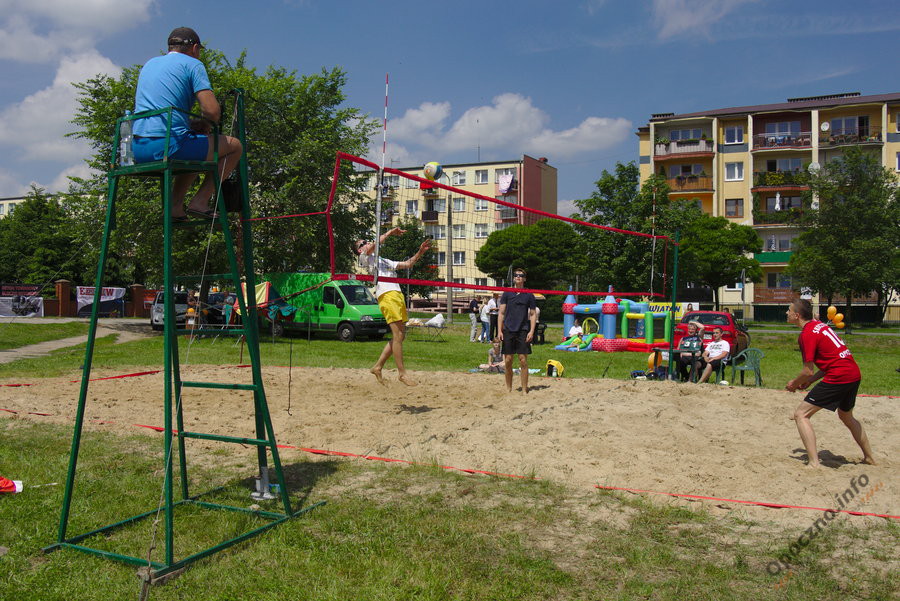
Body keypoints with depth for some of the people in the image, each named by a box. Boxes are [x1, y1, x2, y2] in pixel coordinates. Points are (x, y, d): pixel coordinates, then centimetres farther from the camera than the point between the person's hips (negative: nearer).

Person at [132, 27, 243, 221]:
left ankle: (175, 206, 16)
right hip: (169, 145, -8)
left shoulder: (149, 64, 25)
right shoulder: (192, 64, 3)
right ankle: (200, 201, -1)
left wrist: (191, 124, 23)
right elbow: (212, 111, -9)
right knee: (235, 146, 9)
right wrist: (204, 124, 14)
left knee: (197, 150, 35)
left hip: (137, 149, 8)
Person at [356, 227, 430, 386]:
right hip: (386, 295, -9)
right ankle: (402, 373, -7)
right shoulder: (366, 257, 9)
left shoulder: (384, 261, 34)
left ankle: (378, 367, 12)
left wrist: (420, 252, 21)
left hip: (398, 295, 9)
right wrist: (390, 232, -4)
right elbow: (375, 245, -11)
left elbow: (407, 264, 32)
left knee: (400, 335, 5)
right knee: (398, 335, -12)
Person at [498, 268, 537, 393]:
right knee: (508, 360, 3)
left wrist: (531, 331, -4)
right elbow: (501, 313, 8)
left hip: (523, 331, -1)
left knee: (523, 360, -5)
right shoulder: (507, 294, 8)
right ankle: (508, 389, 16)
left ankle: (524, 390, 3)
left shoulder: (529, 295, 6)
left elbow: (533, 314, 7)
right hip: (508, 330, 1)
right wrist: (500, 330, 0)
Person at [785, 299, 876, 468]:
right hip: (855, 374, 10)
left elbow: (808, 371, -13)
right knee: (846, 416, 32)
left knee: (801, 414, -5)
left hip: (838, 377, -10)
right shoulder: (819, 325, 16)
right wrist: (810, 381, 18)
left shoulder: (806, 334, -12)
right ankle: (870, 458, 44)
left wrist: (794, 384, 6)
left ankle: (814, 463, -12)